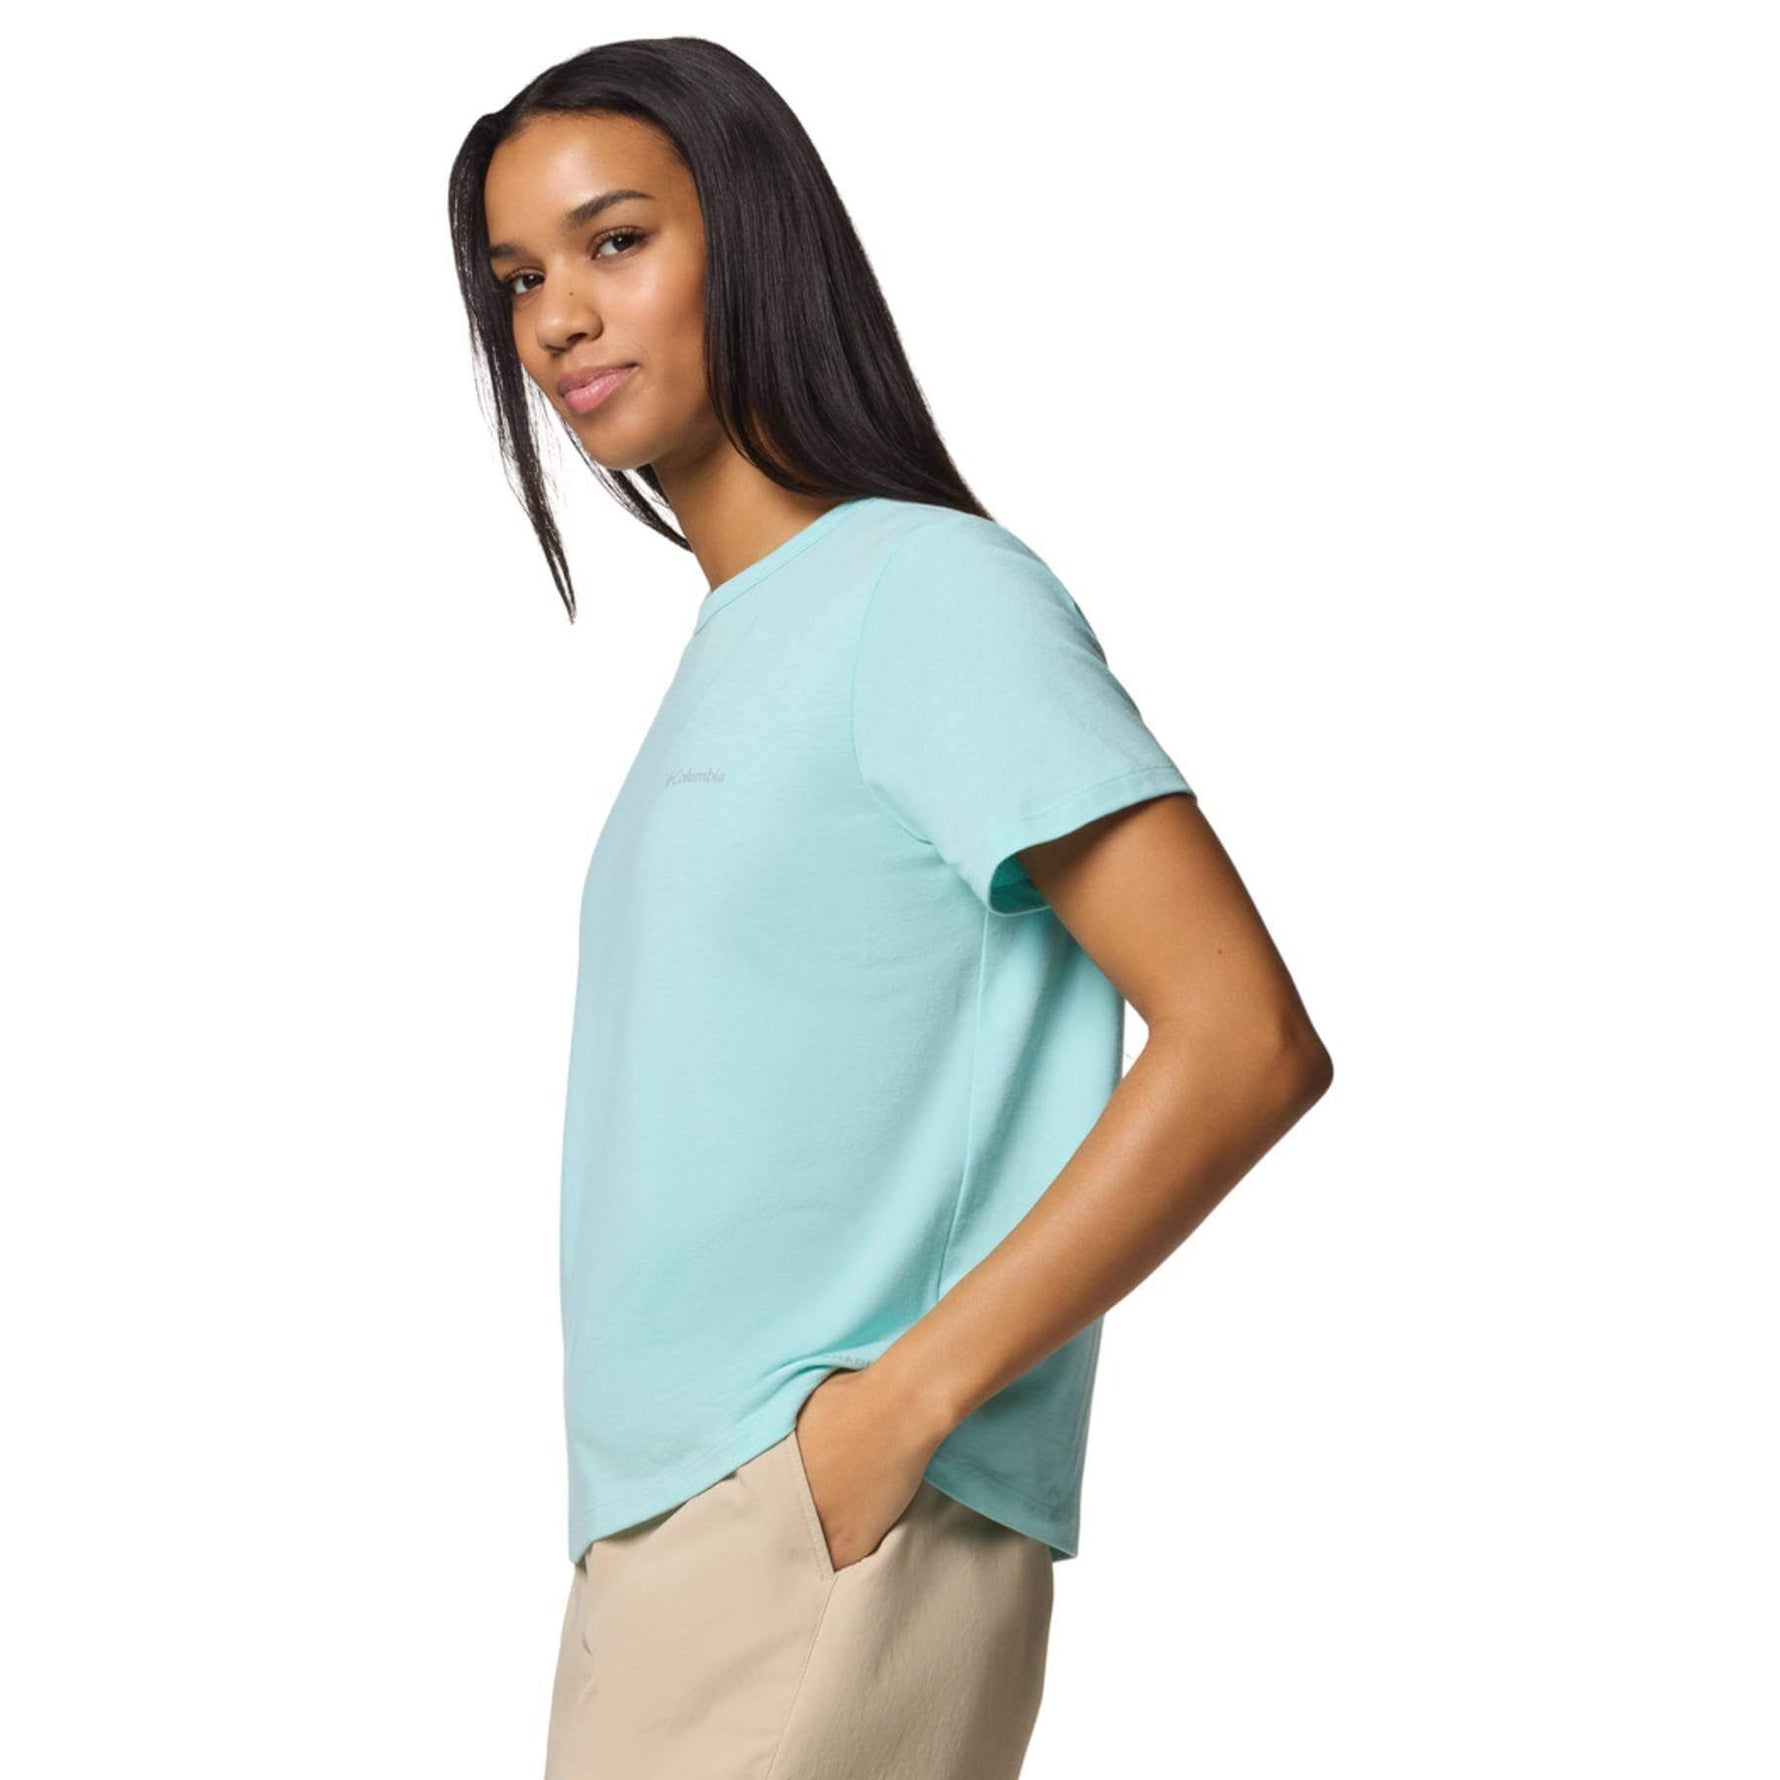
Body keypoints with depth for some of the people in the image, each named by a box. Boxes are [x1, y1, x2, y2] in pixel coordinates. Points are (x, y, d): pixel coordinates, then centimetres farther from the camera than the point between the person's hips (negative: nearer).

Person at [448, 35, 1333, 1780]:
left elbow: (1248, 1042, -17)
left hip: (825, 1557, -8)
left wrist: (901, 1398, -17)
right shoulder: (727, 645, 16)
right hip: (655, 1537, 8)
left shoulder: (930, 588, -10)